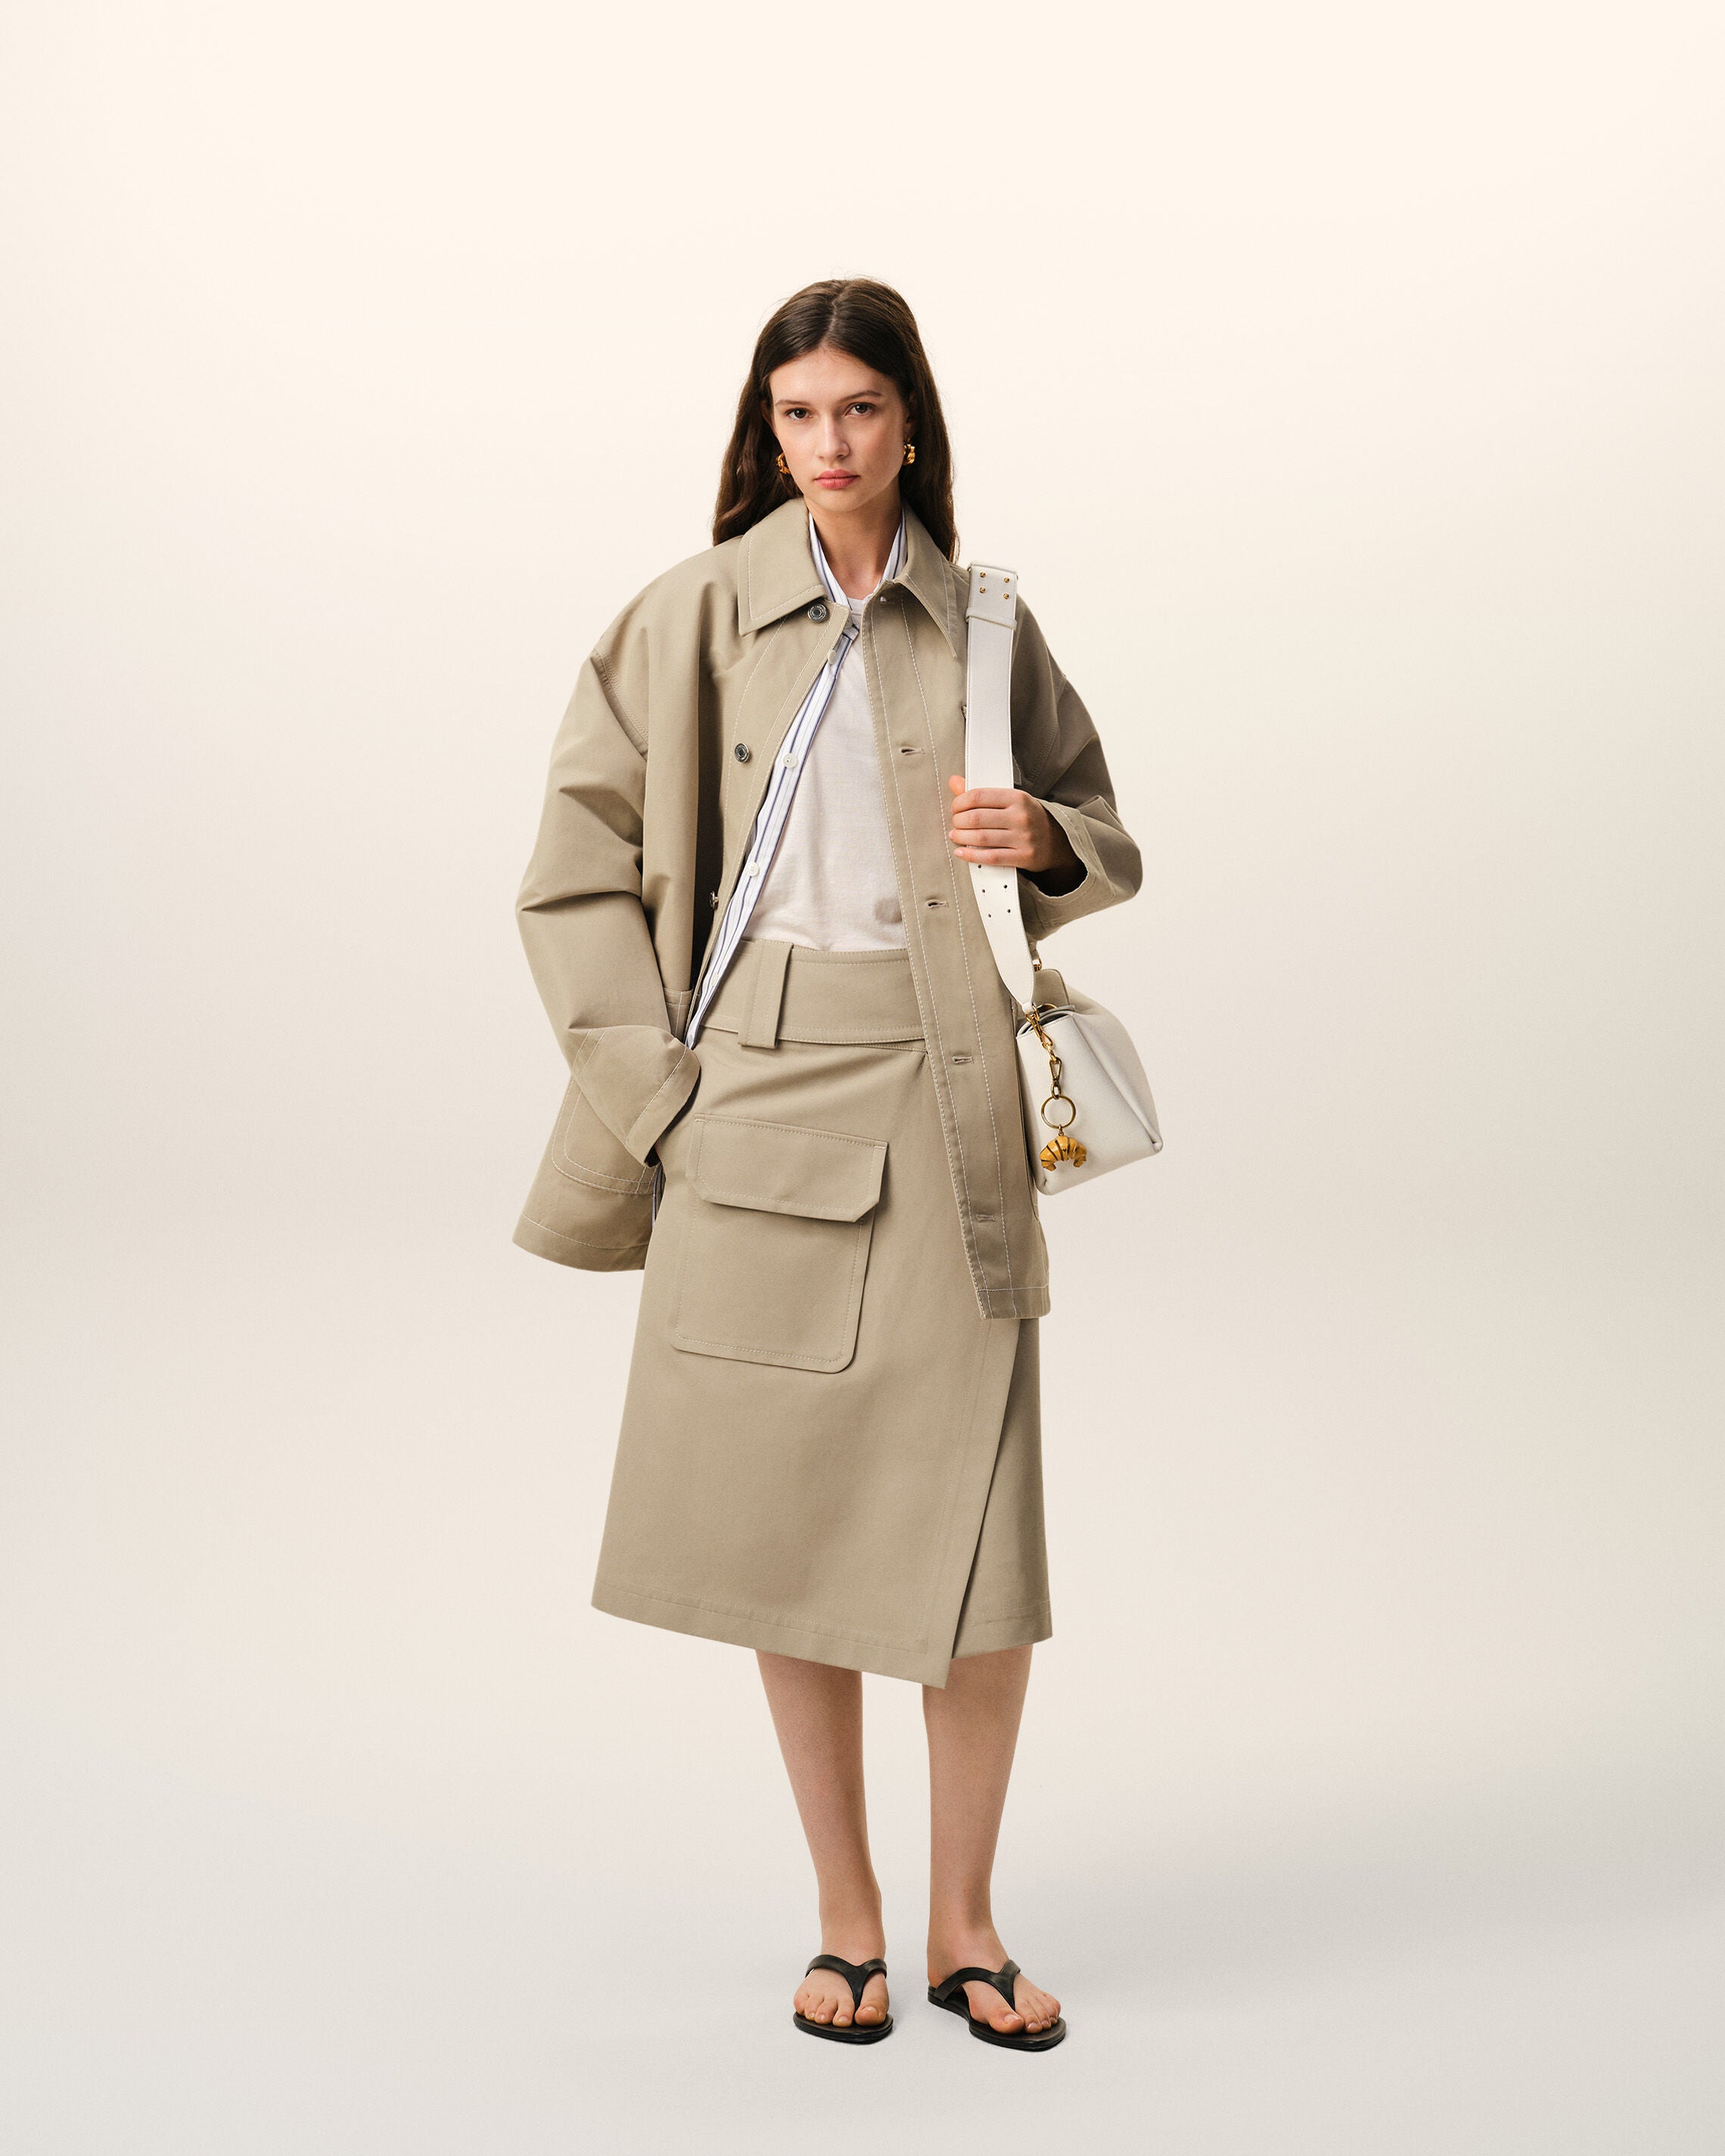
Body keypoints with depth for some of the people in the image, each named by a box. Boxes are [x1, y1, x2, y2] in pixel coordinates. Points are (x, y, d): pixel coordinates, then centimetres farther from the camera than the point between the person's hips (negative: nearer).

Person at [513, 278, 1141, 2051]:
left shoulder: (984, 625, 8)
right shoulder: (692, 618, 4)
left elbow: (1100, 831, 18)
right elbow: (578, 869, 6)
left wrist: (1045, 837, -5)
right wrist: (656, 1074, -2)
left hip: (945, 1104, 1)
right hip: (757, 1092, 0)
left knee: (976, 1519, -2)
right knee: (782, 1513, 4)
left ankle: (963, 1922, 17)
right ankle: (845, 1917, 20)